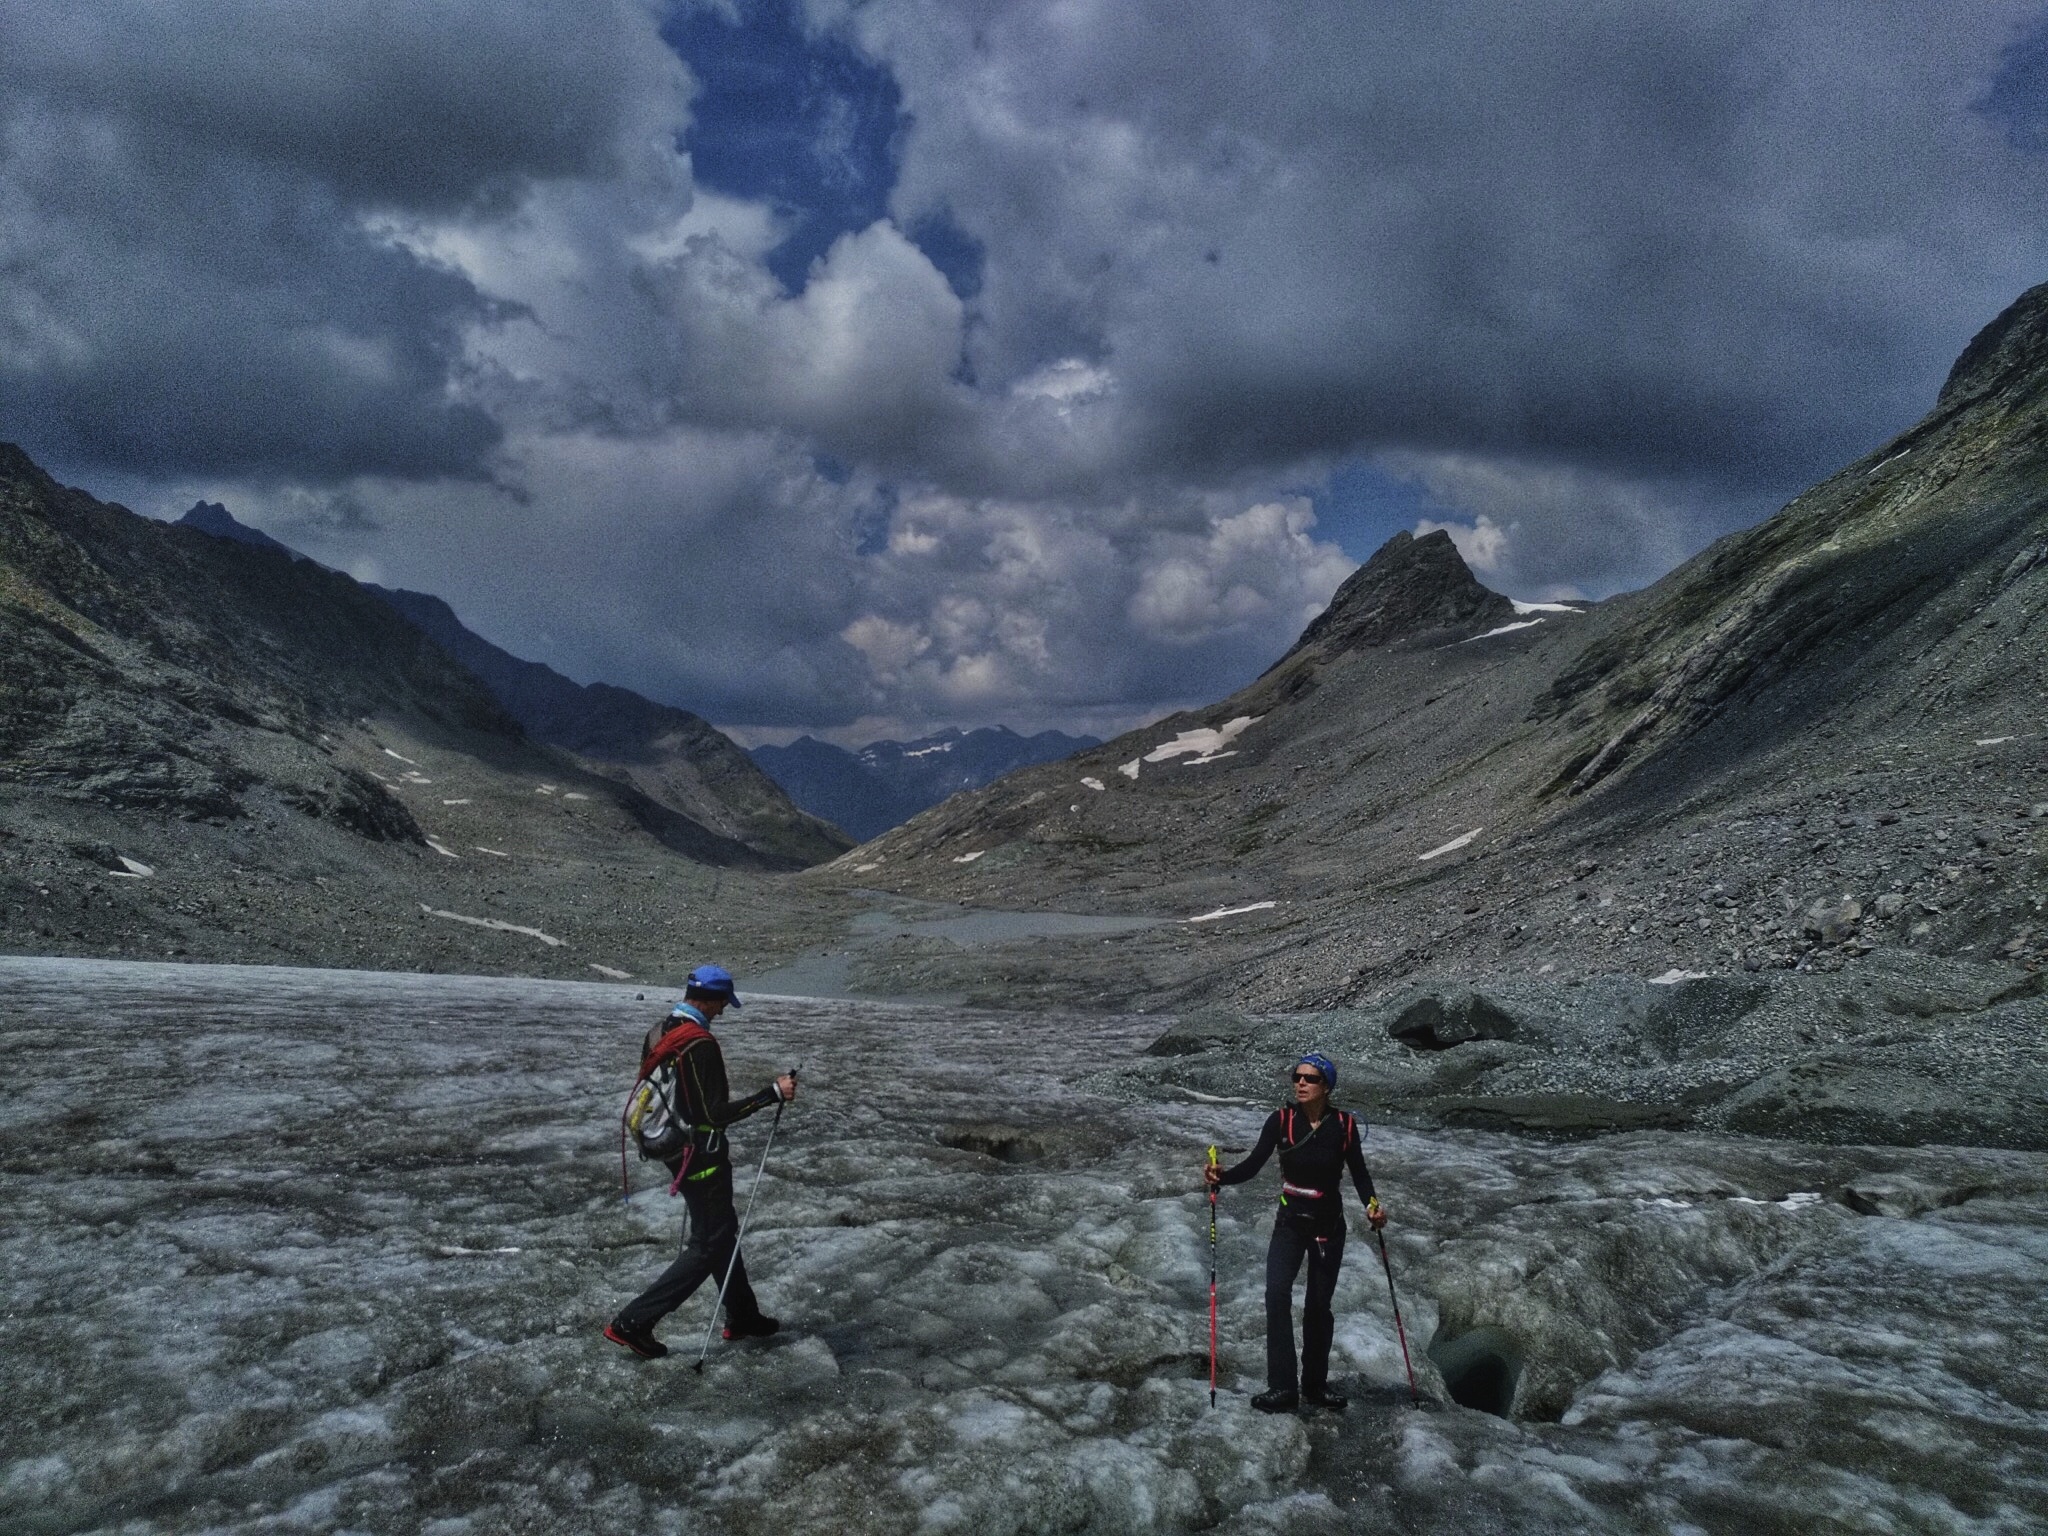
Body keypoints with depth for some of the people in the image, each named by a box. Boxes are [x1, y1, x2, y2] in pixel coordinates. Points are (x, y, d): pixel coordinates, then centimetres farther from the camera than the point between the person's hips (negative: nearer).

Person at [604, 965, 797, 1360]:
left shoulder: (658, 1033, 3)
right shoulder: (700, 1045, -26)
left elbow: (653, 1091, 14)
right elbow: (715, 1115, -27)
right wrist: (773, 1093, -26)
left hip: (672, 1147, 10)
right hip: (700, 1156, -10)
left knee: (722, 1229, 21)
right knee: (709, 1245, 3)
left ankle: (742, 1316, 32)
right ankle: (633, 1322, 4)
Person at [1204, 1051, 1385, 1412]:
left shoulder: (1344, 1125, -9)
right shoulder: (1281, 1120, -11)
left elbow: (1359, 1172, 1)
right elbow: (1253, 1165, -13)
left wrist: (1371, 1205, -17)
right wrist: (1223, 1176, -31)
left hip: (1329, 1226, 1)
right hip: (1290, 1223, 0)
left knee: (1319, 1306, 9)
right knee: (1277, 1295, -18)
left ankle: (1315, 1385, 25)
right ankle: (1282, 1387, -13)